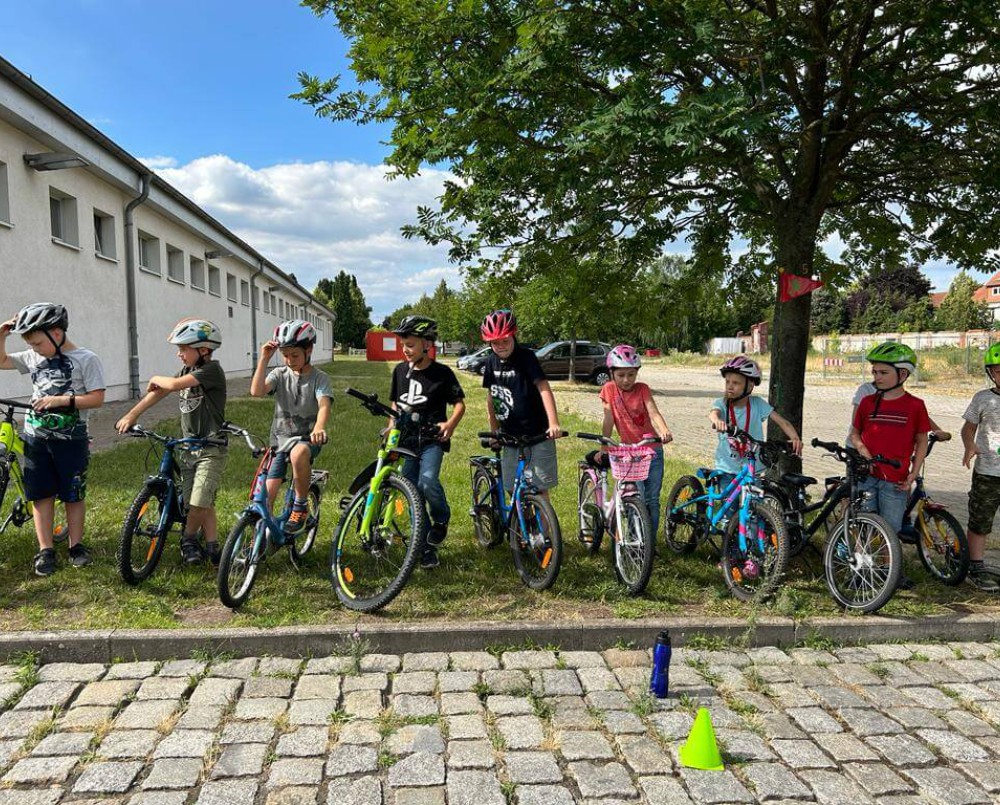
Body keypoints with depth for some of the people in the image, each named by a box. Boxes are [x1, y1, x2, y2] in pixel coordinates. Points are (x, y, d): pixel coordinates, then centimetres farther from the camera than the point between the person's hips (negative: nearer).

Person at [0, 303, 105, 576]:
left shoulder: (86, 359, -9)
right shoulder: (33, 357, 7)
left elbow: (97, 398, -11)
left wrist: (62, 400, -21)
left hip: (70, 439, -4)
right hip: (36, 437, 5)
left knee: (73, 495, 6)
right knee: (41, 494, 7)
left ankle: (76, 546, 20)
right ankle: (45, 551, 15)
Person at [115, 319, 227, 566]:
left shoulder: (212, 370, -14)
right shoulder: (187, 371, 12)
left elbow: (174, 385, -25)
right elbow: (157, 393, 12)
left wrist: (156, 378, -4)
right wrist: (130, 416, 6)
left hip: (211, 448, -7)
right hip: (188, 447, 8)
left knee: (200, 502, -10)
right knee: (200, 503, 7)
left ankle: (188, 539, 13)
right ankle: (212, 546, 17)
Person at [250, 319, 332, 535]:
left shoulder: (319, 378, -7)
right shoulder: (279, 374, 2)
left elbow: (324, 404, -26)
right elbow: (256, 391, -15)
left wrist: (319, 427, -47)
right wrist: (264, 359, -19)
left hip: (307, 437, -4)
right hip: (281, 438, 4)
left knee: (298, 454, -39)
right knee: (267, 494, -1)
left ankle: (301, 507, -18)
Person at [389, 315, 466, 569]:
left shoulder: (442, 373, -6)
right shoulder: (400, 370, 7)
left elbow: (459, 403, -1)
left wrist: (450, 424, -18)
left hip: (432, 440, -5)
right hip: (406, 440, 5)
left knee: (428, 482, -28)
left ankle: (442, 518, 4)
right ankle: (427, 550, 16)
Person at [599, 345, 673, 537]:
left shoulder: (642, 389, -3)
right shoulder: (609, 389, -2)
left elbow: (654, 413, -16)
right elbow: (609, 420, -1)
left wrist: (664, 431, -35)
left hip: (652, 450, 1)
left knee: (652, 500, 4)